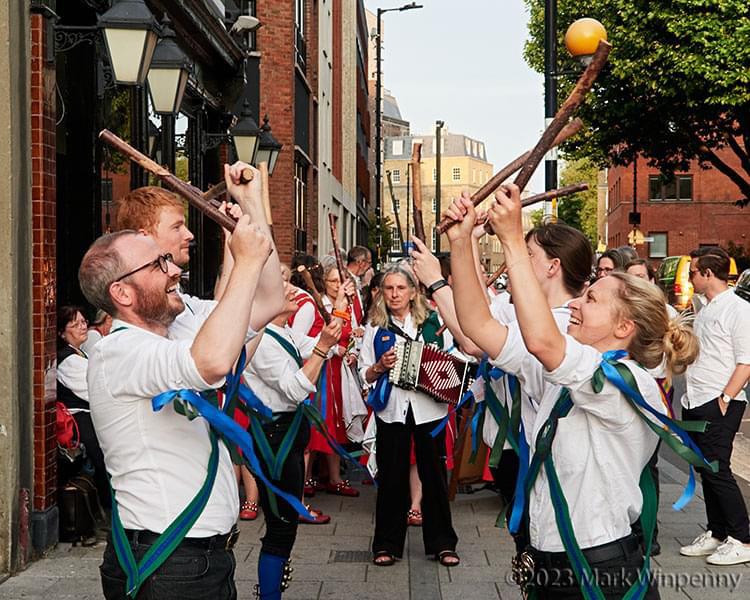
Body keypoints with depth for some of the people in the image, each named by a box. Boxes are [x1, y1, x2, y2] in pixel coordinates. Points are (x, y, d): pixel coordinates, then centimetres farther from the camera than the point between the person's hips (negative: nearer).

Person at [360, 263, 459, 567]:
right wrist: (380, 367, -12)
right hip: (391, 410, 0)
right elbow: (364, 374, 7)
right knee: (391, 477, 5)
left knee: (434, 474, 5)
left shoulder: (431, 323, 5)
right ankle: (387, 544, 16)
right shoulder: (375, 328, 7)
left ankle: (442, 543, 16)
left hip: (428, 408, 0)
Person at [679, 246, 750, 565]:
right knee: (706, 470, 11)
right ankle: (716, 534, 19)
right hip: (696, 404, 9)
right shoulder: (706, 310, 17)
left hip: (719, 405, -9)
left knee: (717, 470, -9)